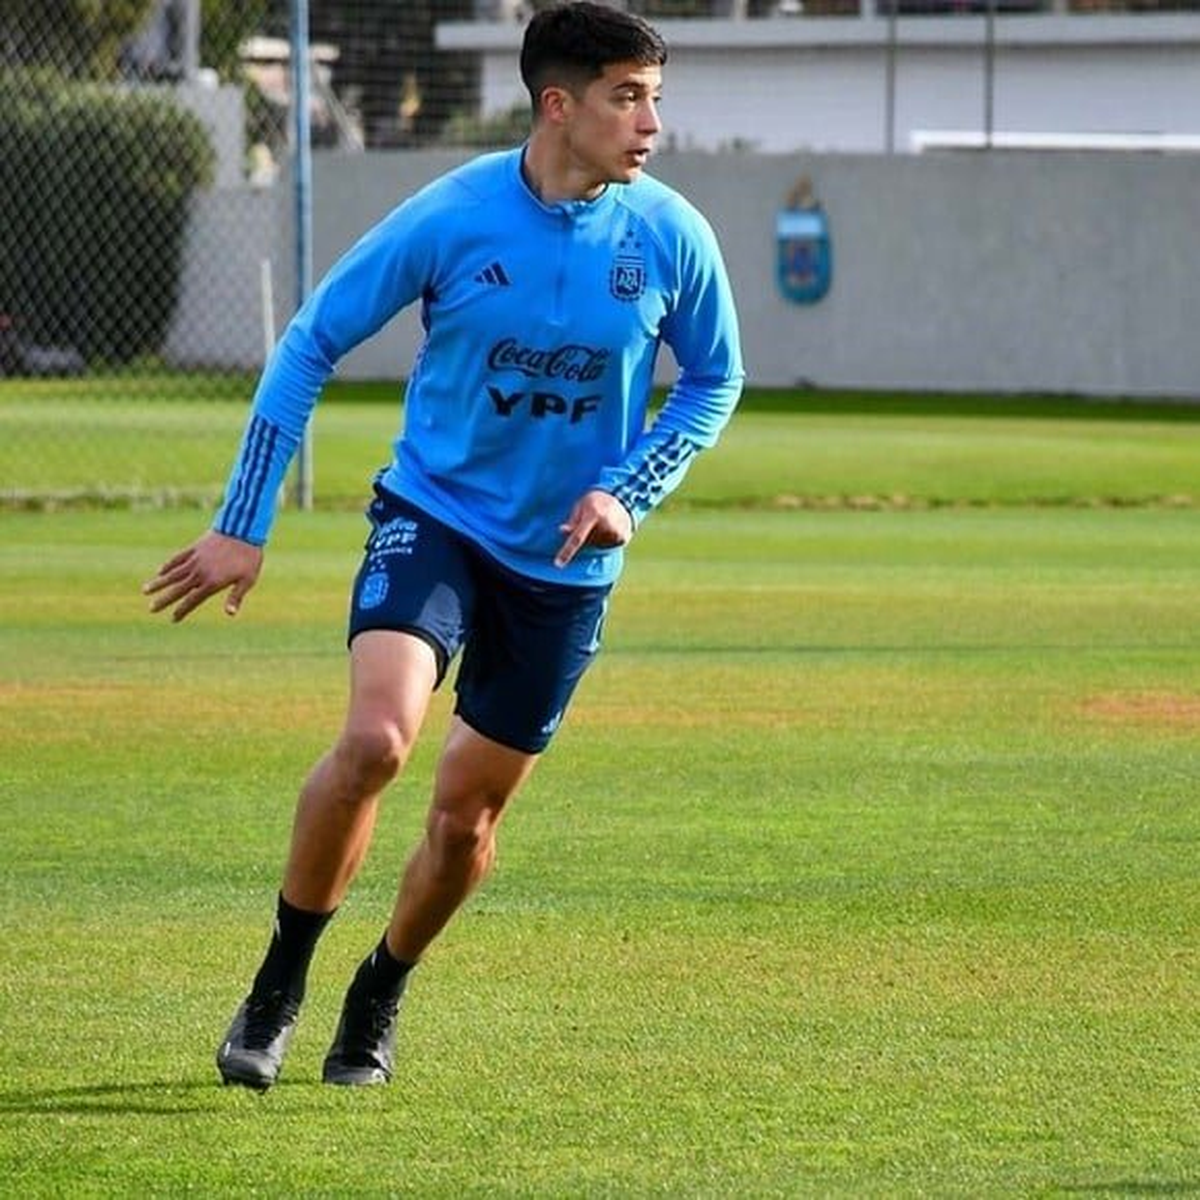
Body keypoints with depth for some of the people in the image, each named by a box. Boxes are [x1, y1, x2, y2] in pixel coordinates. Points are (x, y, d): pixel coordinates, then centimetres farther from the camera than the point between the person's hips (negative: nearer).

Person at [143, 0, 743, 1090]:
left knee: (469, 812, 7)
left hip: (566, 562, 2)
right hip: (435, 513, -2)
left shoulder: (672, 239, -8)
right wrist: (242, 527, -6)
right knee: (376, 737, -25)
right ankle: (277, 991, -7)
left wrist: (629, 491, -9)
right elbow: (310, 346, -4)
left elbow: (714, 381, 8)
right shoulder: (450, 218, -14)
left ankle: (378, 999, 35)